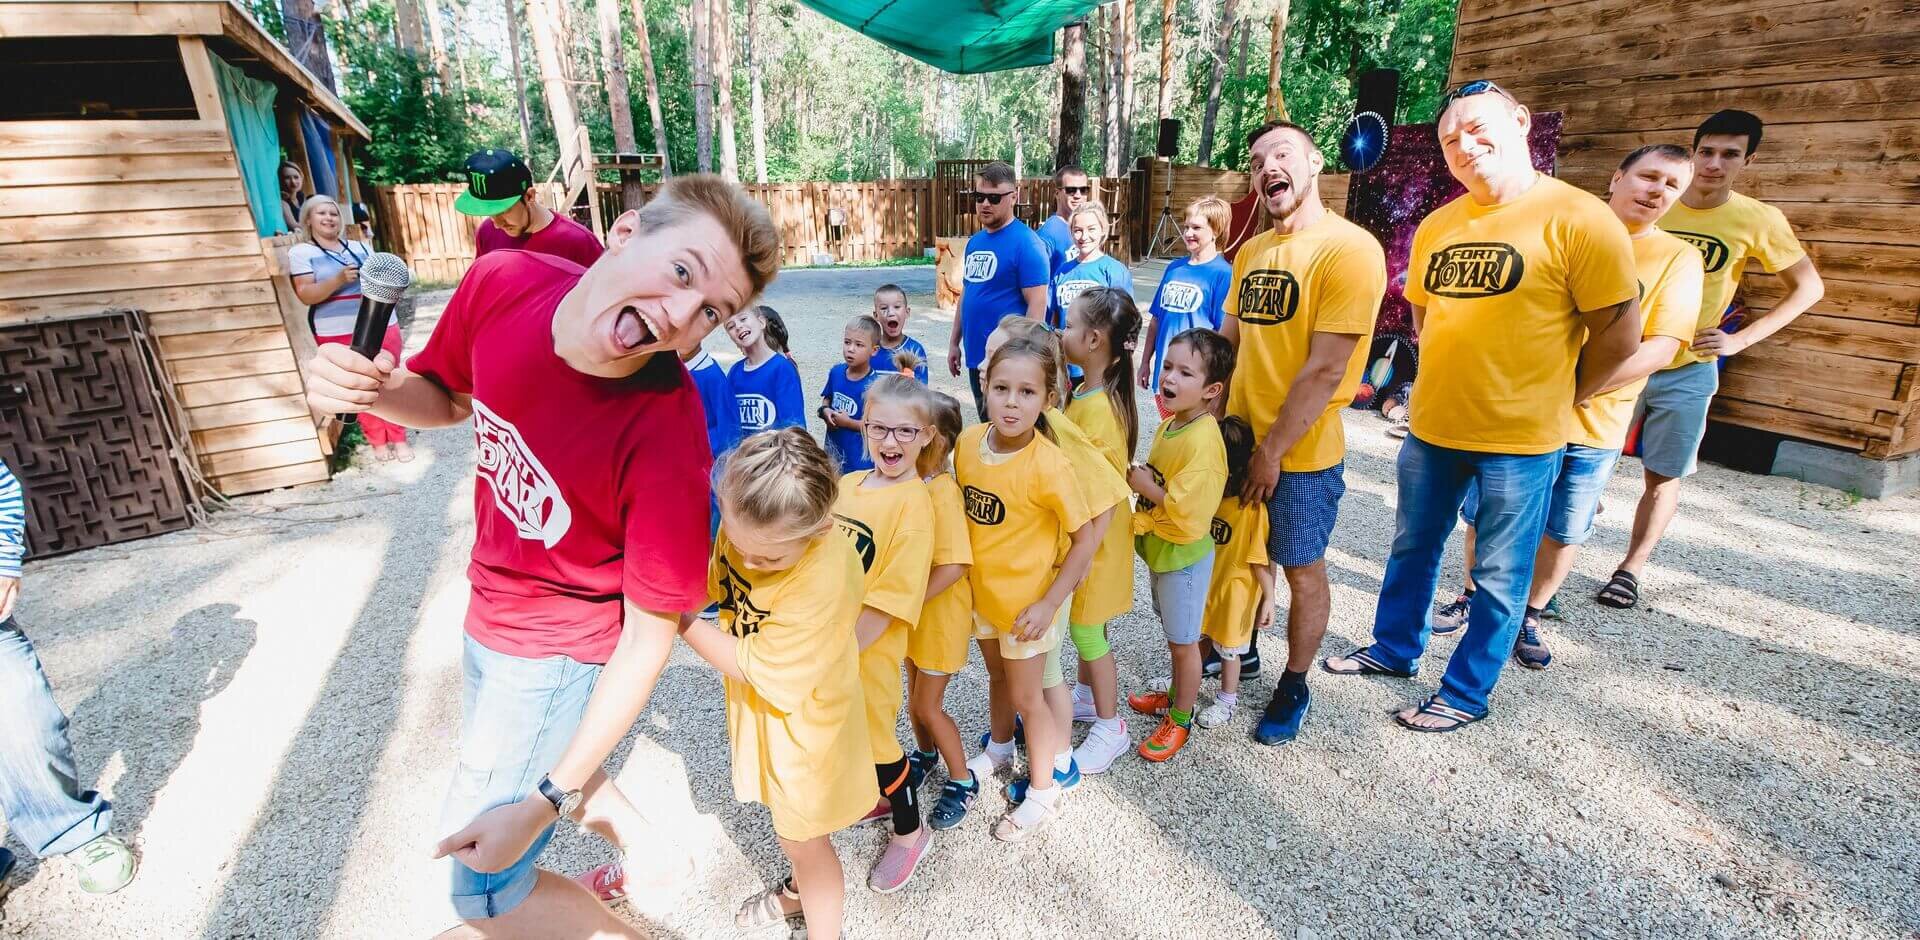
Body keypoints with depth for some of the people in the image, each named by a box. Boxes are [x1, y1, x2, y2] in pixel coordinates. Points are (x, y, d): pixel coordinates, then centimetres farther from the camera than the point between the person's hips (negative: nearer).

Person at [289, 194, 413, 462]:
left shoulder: (360, 247, 13)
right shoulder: (301, 252, 2)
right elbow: (306, 295, -8)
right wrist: (338, 280, -22)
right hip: (339, 334, -3)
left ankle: (399, 438, 13)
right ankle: (377, 440, 14)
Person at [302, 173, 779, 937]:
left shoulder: (667, 441, -35)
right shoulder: (500, 282, -18)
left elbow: (650, 632, -25)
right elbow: (447, 398, 3)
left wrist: (546, 801, -20)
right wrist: (373, 388, -19)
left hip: (556, 652, -7)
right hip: (489, 614, 7)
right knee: (496, 759, 34)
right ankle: (636, 838, 58)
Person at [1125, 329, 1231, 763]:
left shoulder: (1202, 440, -28)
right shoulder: (1169, 423, 2)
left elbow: (1182, 507, -31)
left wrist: (1143, 483, -21)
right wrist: (1140, 479, -2)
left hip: (1184, 556, -8)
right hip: (1160, 549, 8)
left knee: (1182, 641, 10)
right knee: (1173, 633, 25)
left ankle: (1180, 719, 28)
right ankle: (1178, 694, 45)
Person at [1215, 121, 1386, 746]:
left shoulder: (1349, 249, -15)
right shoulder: (1251, 252, 7)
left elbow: (1325, 369, -19)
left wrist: (1272, 450, -17)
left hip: (1302, 453, -6)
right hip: (1240, 438, 6)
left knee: (1302, 572, 10)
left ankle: (1293, 686, 29)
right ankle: (1240, 649, 42)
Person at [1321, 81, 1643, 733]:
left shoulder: (1578, 220, -12)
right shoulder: (1436, 227, 4)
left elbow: (1619, 336, -10)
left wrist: (1549, 401, -2)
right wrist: (1450, 385, 10)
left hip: (1520, 441, -5)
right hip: (1431, 428, 6)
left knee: (1499, 577, 8)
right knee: (1412, 550, 19)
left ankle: (1466, 695, 25)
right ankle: (1394, 650, 40)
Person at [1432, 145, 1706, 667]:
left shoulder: (1678, 259, -1)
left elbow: (1661, 348, -10)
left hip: (1594, 427, 0)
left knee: (1565, 531, 9)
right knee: (1483, 514, 9)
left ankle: (1529, 618, 28)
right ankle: (1472, 597, 30)